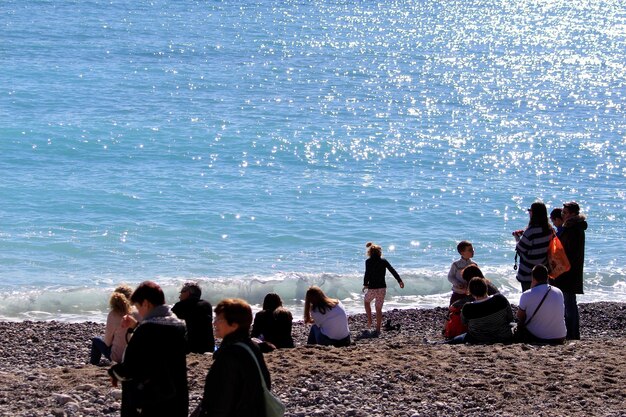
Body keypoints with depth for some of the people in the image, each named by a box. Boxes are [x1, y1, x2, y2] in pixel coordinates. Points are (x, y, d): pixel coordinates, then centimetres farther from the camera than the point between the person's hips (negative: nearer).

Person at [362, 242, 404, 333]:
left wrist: (365, 284, -4)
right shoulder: (384, 261, 2)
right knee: (379, 308, 11)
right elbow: (393, 271, 4)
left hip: (372, 288, -3)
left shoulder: (369, 261, -9)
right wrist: (399, 281, 12)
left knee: (367, 302, 27)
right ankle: (378, 329, 11)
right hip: (382, 288, 3)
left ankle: (369, 321, 22)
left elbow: (367, 273, -16)